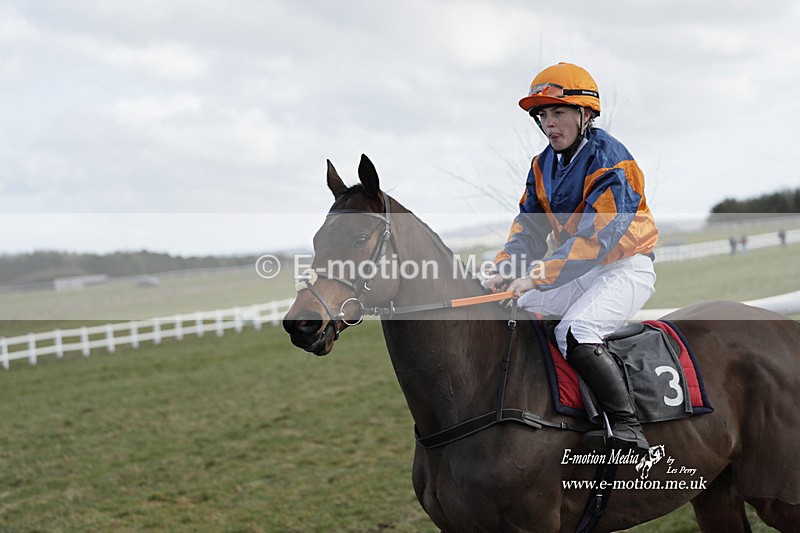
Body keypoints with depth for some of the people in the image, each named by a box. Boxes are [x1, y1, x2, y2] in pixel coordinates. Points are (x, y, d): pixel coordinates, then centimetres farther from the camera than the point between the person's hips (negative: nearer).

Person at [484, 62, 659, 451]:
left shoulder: (610, 161, -19)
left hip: (625, 268, -9)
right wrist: (506, 271, -11)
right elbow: (529, 226, 8)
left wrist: (538, 276, -34)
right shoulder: (543, 165, 8)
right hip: (577, 271, 9)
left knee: (575, 333, -31)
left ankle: (627, 430, -29)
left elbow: (597, 236, -28)